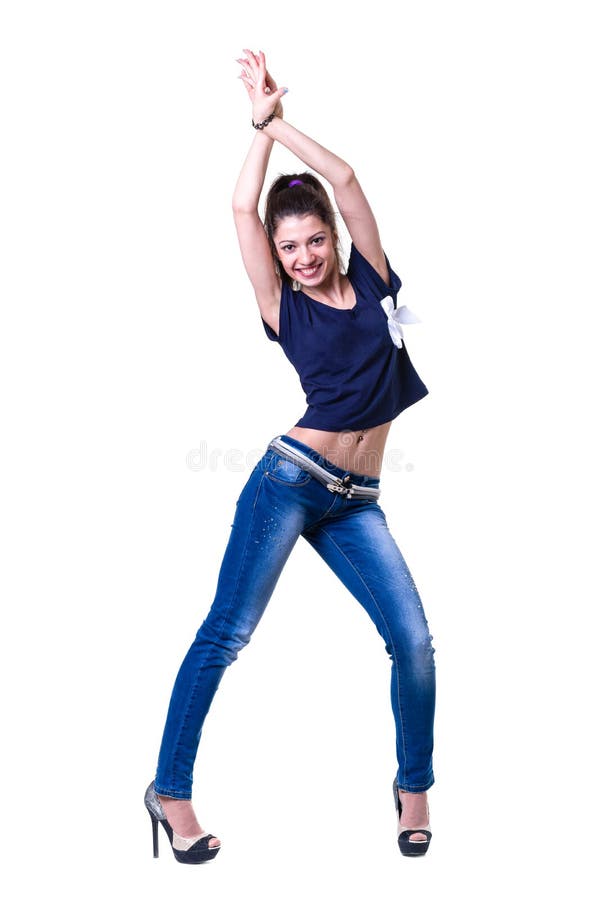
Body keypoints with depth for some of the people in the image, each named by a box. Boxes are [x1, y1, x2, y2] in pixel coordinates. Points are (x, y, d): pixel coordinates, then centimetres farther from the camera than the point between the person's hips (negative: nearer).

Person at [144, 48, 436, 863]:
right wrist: (261, 122, 8)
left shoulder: (370, 279, 9)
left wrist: (283, 122, 11)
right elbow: (243, 207, -2)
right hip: (290, 481, -3)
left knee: (414, 639, -6)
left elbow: (343, 177, 4)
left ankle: (414, 785, 13)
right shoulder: (285, 309, 2)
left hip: (354, 503, 3)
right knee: (227, 633, -4)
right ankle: (171, 790, 4)